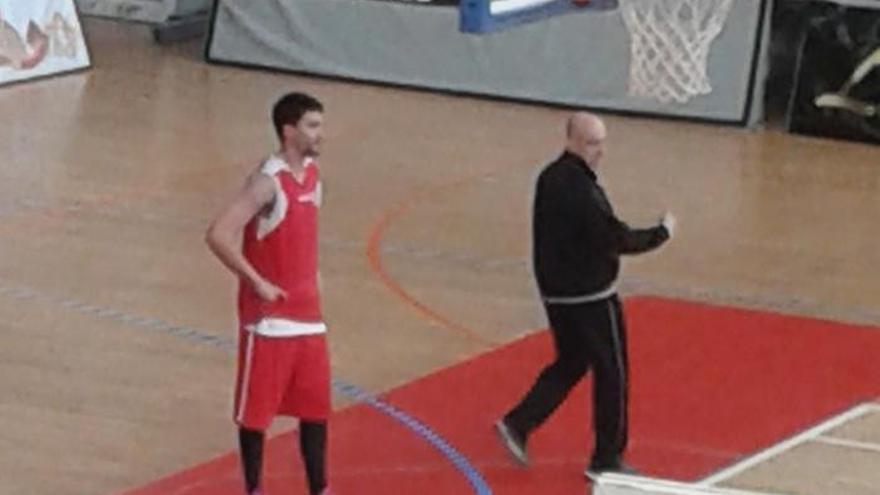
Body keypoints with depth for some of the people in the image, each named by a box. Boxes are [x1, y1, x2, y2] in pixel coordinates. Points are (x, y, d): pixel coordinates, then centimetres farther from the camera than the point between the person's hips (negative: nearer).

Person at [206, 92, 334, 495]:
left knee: (316, 406, 13)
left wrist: (312, 279, 13)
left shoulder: (311, 173, 6)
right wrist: (257, 283, -22)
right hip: (269, 316, -8)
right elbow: (218, 235, -28)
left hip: (308, 314, 8)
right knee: (256, 409, 4)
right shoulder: (268, 182, -20)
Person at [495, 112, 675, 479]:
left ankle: (518, 425, 12)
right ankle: (606, 459, 15)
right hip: (590, 295, -8)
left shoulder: (550, 178, 4)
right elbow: (616, 239, -22)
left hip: (555, 292, 8)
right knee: (611, 372, 6)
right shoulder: (580, 187, -24)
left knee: (570, 364, 23)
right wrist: (662, 232, -9)